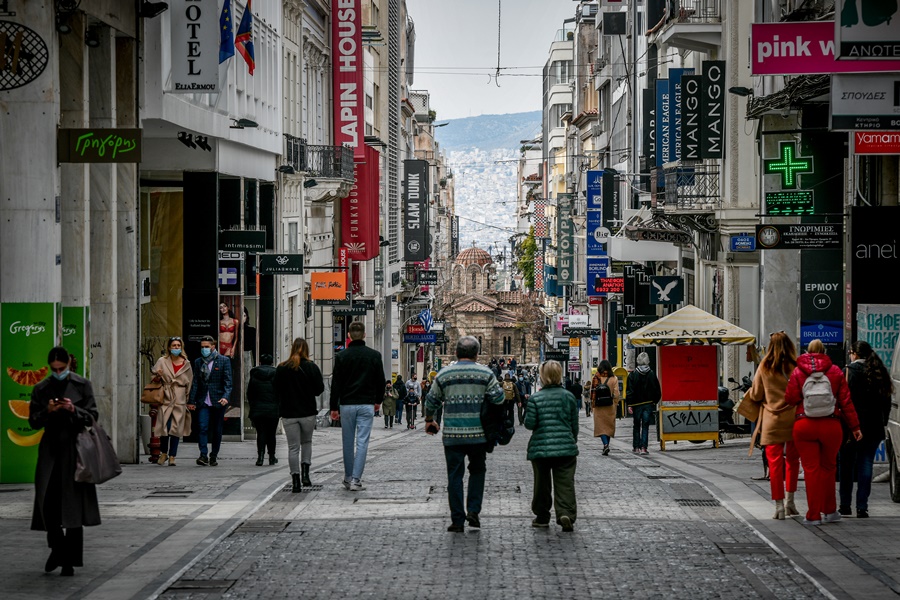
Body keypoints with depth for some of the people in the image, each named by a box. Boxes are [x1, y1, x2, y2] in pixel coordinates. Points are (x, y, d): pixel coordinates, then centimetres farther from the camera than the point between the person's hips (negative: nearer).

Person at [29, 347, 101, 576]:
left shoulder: (82, 385, 2)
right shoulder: (41, 389, 8)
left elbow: (93, 416, 0)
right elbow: (33, 421, 8)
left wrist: (73, 410, -17)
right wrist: (47, 411, -11)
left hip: (74, 447, -2)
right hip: (50, 447, 2)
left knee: (72, 503, -1)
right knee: (46, 500, -6)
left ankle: (70, 560, 6)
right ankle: (56, 547, 18)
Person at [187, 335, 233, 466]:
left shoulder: (224, 361, 1)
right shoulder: (198, 362, 11)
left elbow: (227, 381, -4)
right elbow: (195, 382, 13)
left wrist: (226, 397, -19)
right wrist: (191, 401, 8)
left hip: (218, 401, -2)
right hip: (203, 401, 2)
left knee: (217, 430, 5)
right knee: (203, 428, -14)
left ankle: (213, 457, 15)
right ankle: (203, 455, -20)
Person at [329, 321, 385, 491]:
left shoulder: (342, 356, -1)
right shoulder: (374, 355, 0)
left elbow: (336, 383, 0)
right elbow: (380, 381, 7)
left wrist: (334, 407, 6)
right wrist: (378, 401, 22)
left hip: (346, 405, 1)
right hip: (366, 404, -1)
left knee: (348, 442, 11)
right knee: (362, 442, -2)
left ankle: (348, 478, 20)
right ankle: (356, 480, -10)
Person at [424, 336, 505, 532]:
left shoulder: (443, 374, 4)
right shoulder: (485, 373, -1)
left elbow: (431, 401, 11)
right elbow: (499, 398, -6)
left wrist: (429, 421, 28)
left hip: (452, 435, 0)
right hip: (478, 435, 0)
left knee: (455, 476, 6)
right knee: (477, 471, 18)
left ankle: (457, 520, 5)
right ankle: (473, 510, 6)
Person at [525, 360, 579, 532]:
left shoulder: (535, 398, -7)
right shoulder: (569, 396, 0)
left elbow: (529, 423, -9)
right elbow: (574, 423, 7)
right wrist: (573, 440, 22)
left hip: (540, 448, -1)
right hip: (565, 447, 1)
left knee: (542, 484, 13)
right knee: (565, 483, 0)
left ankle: (542, 517, 21)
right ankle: (566, 513, -18)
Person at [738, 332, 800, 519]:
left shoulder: (765, 367, -1)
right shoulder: (797, 366, -2)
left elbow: (756, 395, 4)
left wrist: (749, 393, 24)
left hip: (772, 420, -1)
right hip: (793, 419, 1)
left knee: (775, 463, 1)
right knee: (792, 460, 16)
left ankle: (779, 506, -1)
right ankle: (790, 502, 17)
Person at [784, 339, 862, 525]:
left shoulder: (798, 372, 0)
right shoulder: (835, 371, 3)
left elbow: (790, 398, -3)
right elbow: (846, 401, 3)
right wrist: (854, 426, 7)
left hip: (804, 426, -1)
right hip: (831, 426, 1)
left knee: (811, 469, 1)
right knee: (828, 468, 16)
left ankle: (814, 515, 1)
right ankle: (829, 511, 22)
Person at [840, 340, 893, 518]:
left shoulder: (851, 370, -8)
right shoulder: (880, 372, 8)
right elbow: (887, 400, 12)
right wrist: (883, 423, 17)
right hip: (875, 427, 4)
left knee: (847, 465, 8)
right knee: (866, 464, 5)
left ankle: (845, 505, 12)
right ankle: (862, 507, 1)